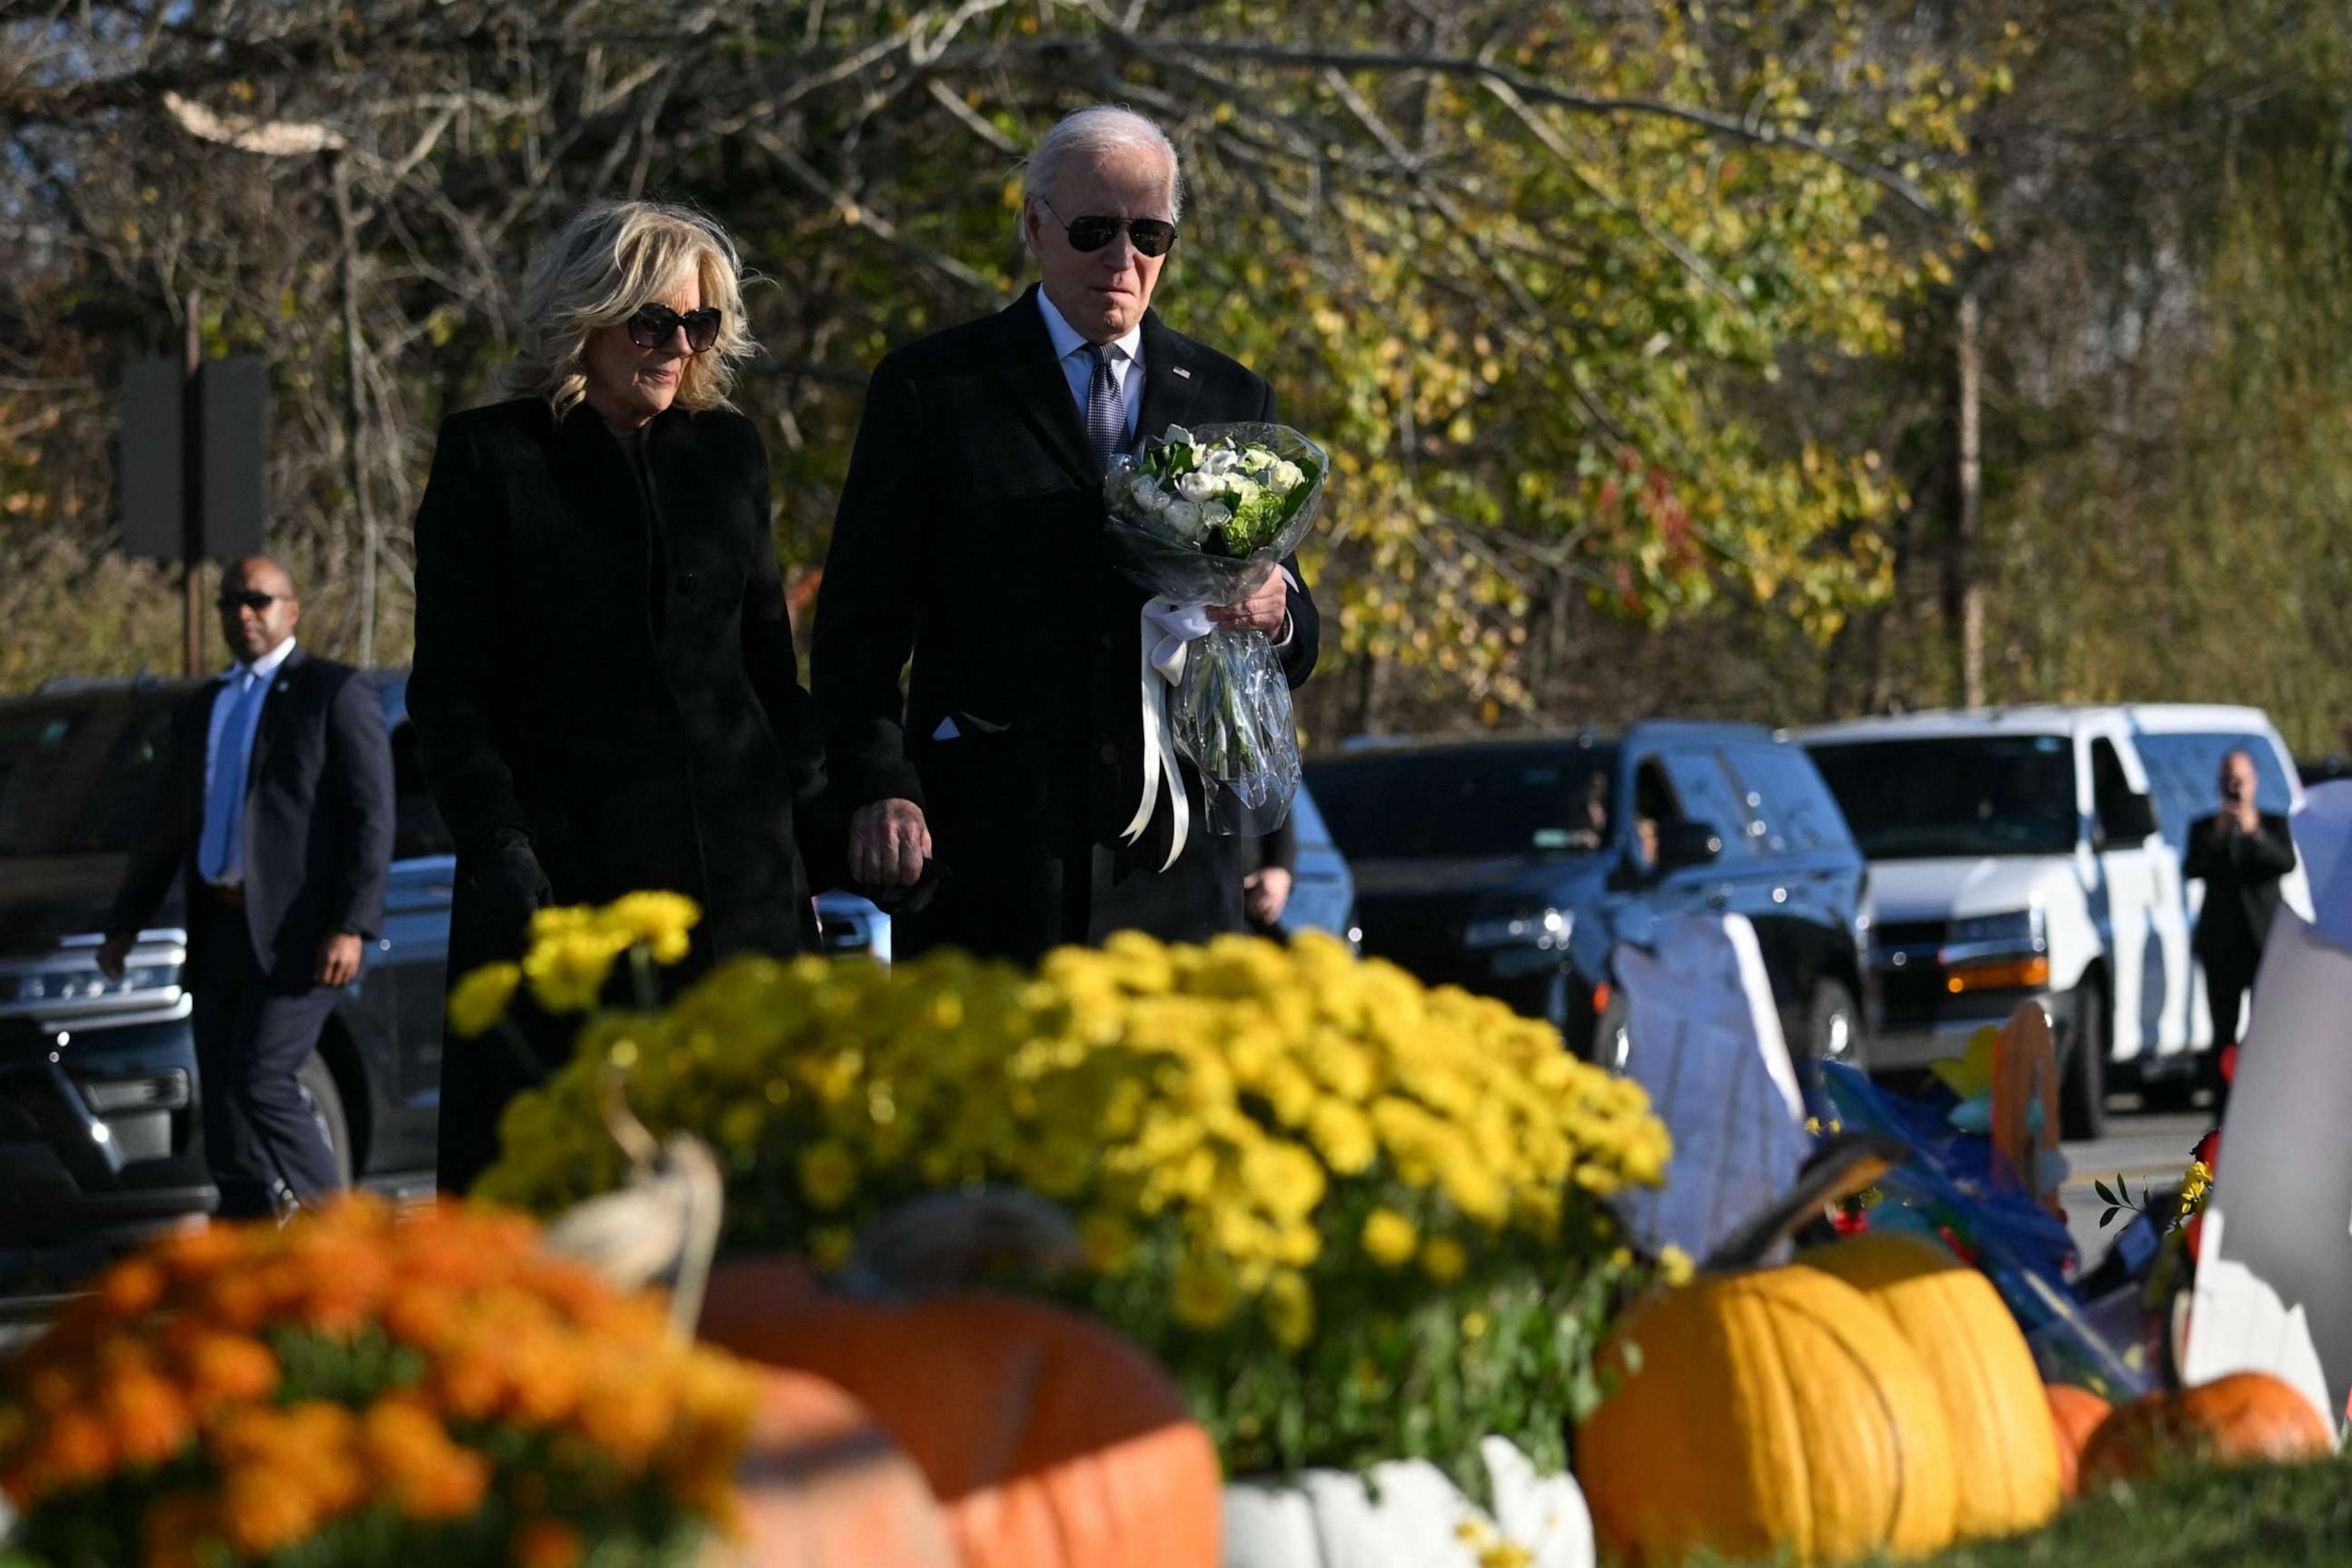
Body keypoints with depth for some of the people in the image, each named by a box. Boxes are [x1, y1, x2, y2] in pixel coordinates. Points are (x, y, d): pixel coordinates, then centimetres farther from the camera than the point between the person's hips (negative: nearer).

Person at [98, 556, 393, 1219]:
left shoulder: (335, 693, 0)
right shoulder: (200, 711, 21)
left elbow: (371, 815, -7)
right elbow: (171, 829, 26)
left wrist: (352, 925, -17)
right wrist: (125, 923, 20)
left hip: (297, 933, -7)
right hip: (218, 933, 7)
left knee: (262, 1081, -18)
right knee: (223, 1106, 4)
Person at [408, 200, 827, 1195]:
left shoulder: (728, 451, 14)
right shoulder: (489, 457, 2)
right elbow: (450, 690, 0)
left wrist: (811, 829, 8)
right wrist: (499, 850, -11)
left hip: (734, 868, 4)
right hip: (563, 864, -4)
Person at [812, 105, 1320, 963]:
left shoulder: (1230, 401, 15)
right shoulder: (931, 387, 6)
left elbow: (1296, 650, 17)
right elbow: (858, 622, 2)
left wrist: (1276, 616, -8)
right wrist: (878, 790, -11)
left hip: (1169, 856, 3)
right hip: (984, 850, -2)